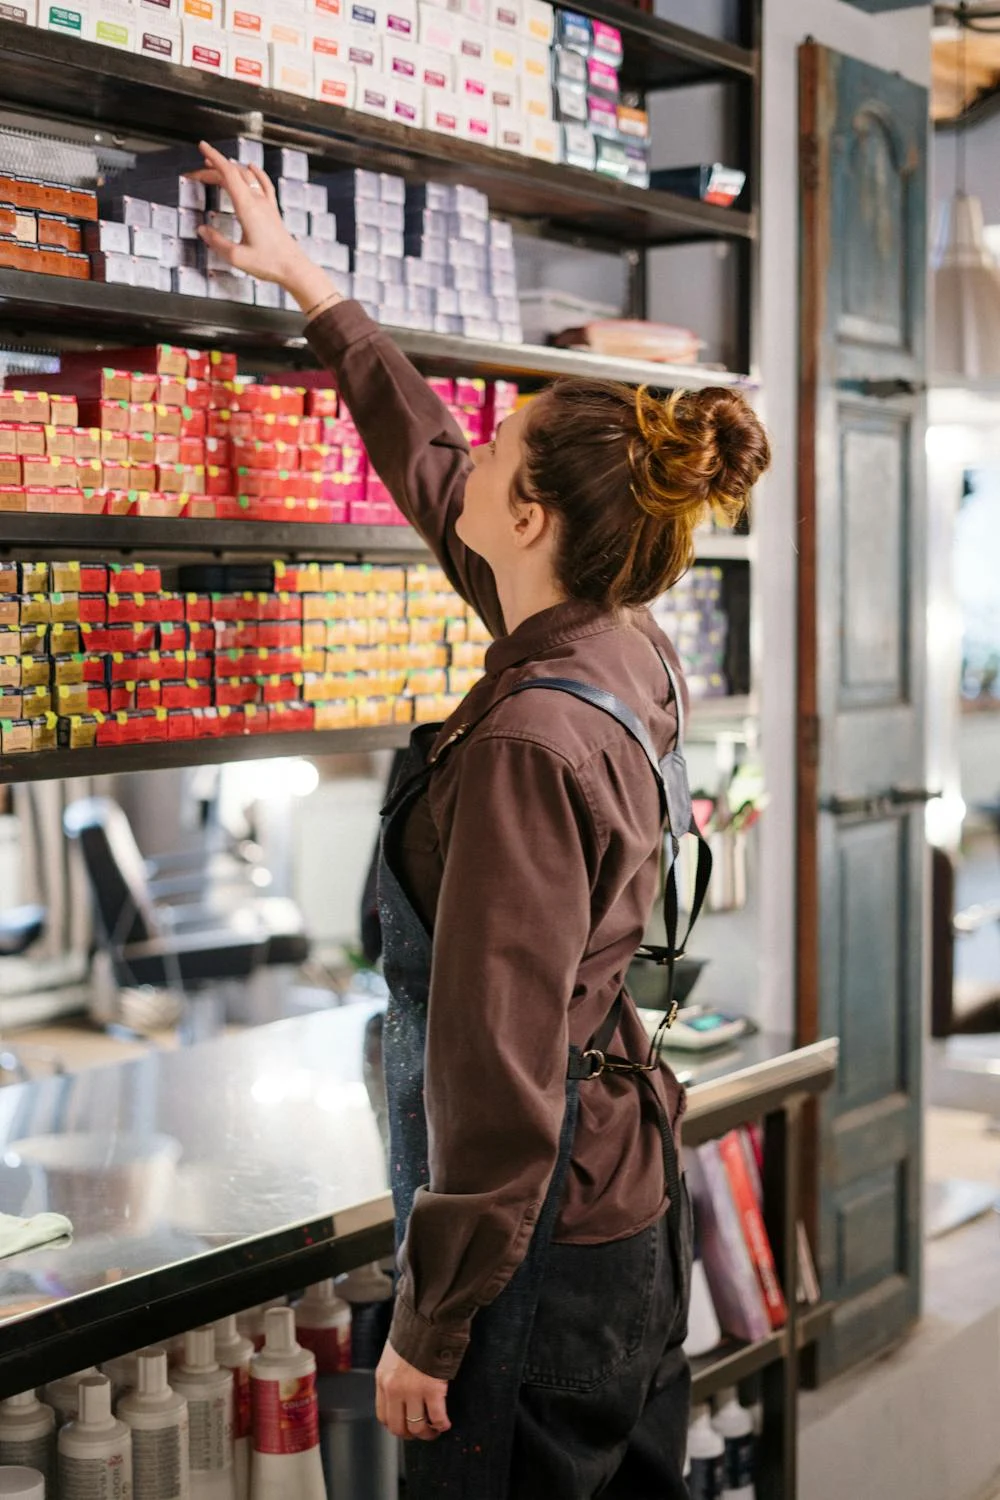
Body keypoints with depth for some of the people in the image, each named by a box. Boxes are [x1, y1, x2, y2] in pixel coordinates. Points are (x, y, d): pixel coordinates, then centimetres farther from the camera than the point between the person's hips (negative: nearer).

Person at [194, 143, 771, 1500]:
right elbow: (427, 467, 16)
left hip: (542, 1240, -9)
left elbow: (499, 1075, -25)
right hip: (631, 1207, 9)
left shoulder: (529, 746, -26)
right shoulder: (621, 654, 1)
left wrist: (429, 1326, -16)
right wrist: (310, 288, 24)